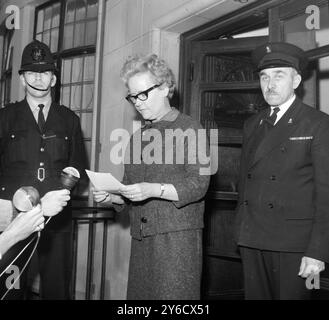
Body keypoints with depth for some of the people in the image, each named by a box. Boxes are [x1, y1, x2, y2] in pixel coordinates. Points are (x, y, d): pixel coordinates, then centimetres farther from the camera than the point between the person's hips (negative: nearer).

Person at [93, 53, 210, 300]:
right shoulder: (137, 137, 19)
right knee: (139, 293, 5)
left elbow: (198, 184, -11)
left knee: (174, 295, -7)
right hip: (141, 237, 6)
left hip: (177, 235, -5)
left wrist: (155, 190, -22)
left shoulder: (190, 129, -1)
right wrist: (113, 196, 0)